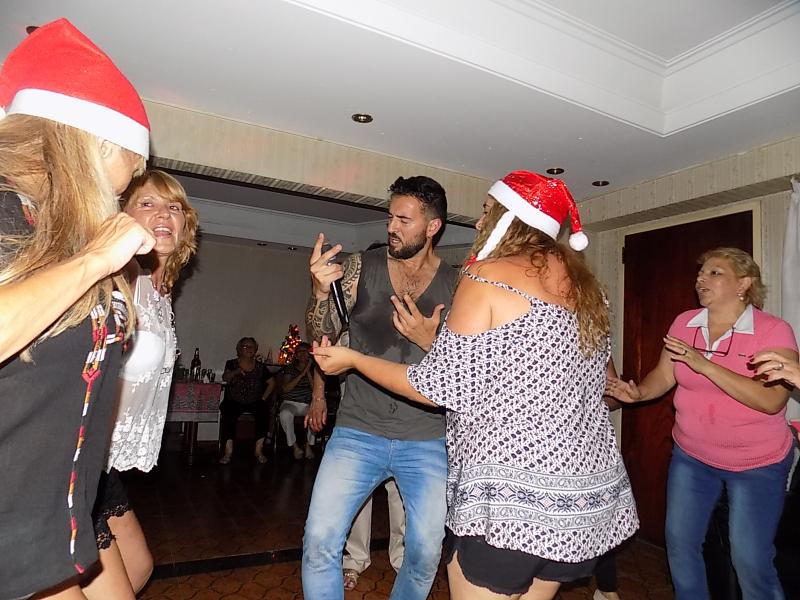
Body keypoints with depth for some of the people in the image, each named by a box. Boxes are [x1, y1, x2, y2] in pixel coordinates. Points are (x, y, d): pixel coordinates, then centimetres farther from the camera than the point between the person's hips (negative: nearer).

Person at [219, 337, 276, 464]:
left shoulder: (260, 366, 10)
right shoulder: (232, 364, 6)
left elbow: (271, 383, 14)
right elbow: (225, 378, -13)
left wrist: (263, 398, 2)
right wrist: (236, 372, -34)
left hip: (254, 402, 1)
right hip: (234, 402, -1)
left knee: (264, 411, -28)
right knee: (227, 413, -33)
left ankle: (259, 450, -20)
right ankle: (228, 450, -28)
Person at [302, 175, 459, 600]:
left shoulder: (457, 287, -2)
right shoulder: (360, 268, -1)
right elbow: (322, 337, -1)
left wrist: (431, 340, -19)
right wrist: (320, 292, -20)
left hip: (428, 440, 1)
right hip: (358, 431, 0)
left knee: (426, 554, 12)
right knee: (319, 542, -4)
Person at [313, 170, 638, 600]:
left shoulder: (486, 277, -13)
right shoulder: (584, 286, 10)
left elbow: (442, 389, -13)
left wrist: (353, 359, 0)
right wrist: (440, 342, 19)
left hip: (510, 490, -7)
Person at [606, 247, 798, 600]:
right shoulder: (684, 323, -3)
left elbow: (771, 401, -26)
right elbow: (664, 376, 3)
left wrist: (703, 363, -31)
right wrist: (638, 392, -18)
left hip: (757, 463, -4)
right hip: (691, 455, 4)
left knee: (750, 561, 1)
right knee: (679, 542, 11)